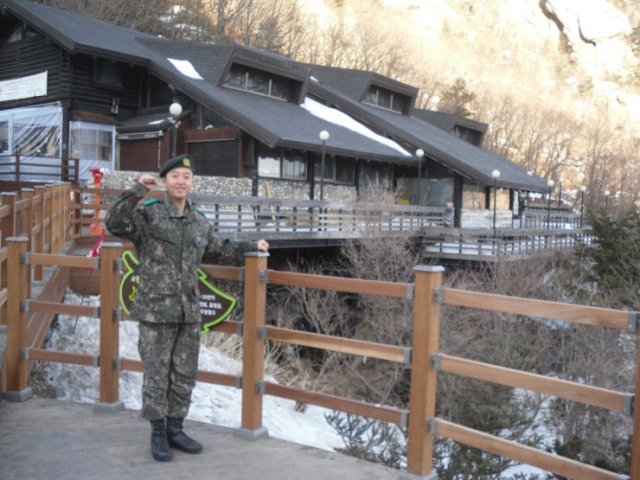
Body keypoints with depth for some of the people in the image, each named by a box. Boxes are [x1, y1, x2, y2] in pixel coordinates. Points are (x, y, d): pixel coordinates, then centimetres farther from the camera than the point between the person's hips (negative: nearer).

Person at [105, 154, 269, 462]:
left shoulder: (200, 222, 11)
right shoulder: (148, 214, -6)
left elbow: (216, 250, 27)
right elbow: (114, 223, -21)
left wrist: (251, 246, 26)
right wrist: (137, 191, -25)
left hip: (189, 312, 5)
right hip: (156, 311, -5)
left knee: (185, 375, 12)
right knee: (157, 375, 4)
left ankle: (175, 430, 28)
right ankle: (158, 434, 20)